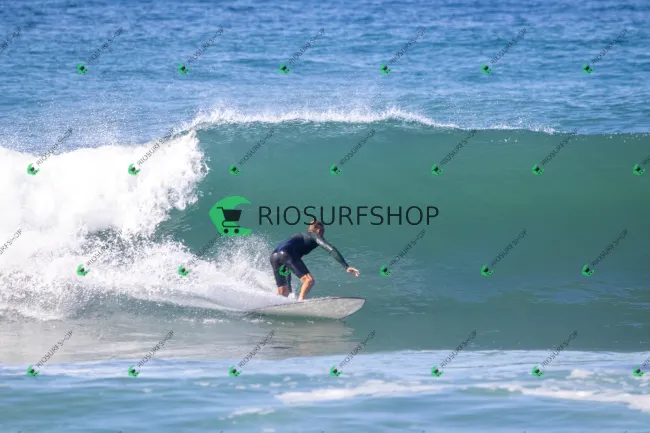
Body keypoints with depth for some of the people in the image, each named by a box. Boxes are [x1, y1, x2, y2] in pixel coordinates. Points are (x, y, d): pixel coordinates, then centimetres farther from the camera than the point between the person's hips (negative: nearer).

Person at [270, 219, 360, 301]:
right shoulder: (315, 236, 18)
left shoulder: (299, 236, 39)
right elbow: (331, 250, 1)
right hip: (286, 254, -8)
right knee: (309, 280, -16)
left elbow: (288, 266, 42)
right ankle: (300, 301, -37)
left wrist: (288, 286, 46)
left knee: (283, 293, 14)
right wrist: (346, 266, -6)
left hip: (274, 256, 8)